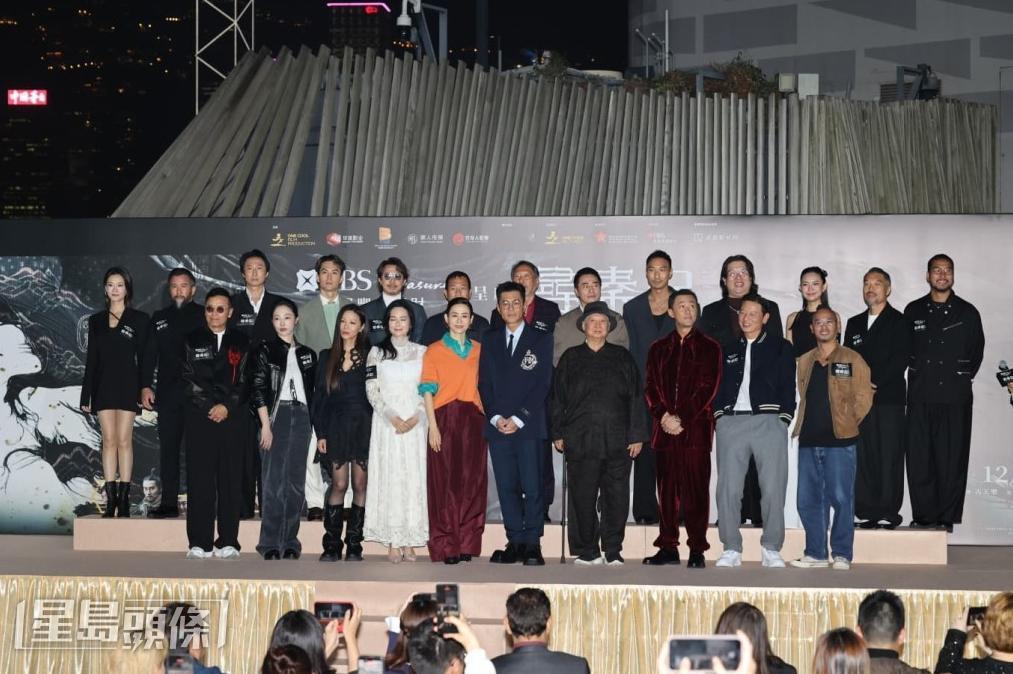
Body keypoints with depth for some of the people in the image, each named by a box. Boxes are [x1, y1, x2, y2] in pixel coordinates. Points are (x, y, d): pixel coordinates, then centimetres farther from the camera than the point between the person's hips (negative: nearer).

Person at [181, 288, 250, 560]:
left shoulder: (241, 343, 10)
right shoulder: (192, 341, 8)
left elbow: (245, 381, 4)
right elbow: (189, 381, 2)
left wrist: (227, 406, -8)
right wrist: (210, 407, -7)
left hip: (232, 417, 1)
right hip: (199, 417, 0)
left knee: (230, 478, -1)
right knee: (199, 478, -3)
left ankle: (228, 542, 3)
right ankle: (199, 542, -1)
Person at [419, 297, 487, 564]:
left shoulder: (479, 350, 12)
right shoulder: (434, 351, 3)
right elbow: (428, 391, 0)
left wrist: (487, 421, 3)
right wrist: (433, 426, -10)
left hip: (473, 420, 3)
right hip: (445, 420, -3)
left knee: (472, 482, 2)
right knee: (445, 482, -3)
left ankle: (467, 544, 8)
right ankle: (446, 546, 1)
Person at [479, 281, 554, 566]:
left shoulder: (541, 340, 5)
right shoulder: (490, 340, 16)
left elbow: (542, 384, -2)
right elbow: (484, 383, 11)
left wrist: (518, 419, -10)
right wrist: (496, 417, -4)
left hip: (529, 426, -3)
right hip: (498, 425, 3)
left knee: (532, 487, -6)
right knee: (507, 487, 2)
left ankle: (533, 543, -2)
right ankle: (515, 542, 6)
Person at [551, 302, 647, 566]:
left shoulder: (622, 358, 12)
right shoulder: (570, 358, 13)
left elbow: (635, 397, 9)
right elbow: (558, 398, 12)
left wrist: (637, 435, 2)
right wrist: (559, 433, 4)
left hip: (617, 442, 0)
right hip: (580, 441, 0)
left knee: (616, 498, -1)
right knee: (582, 498, -1)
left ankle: (613, 552, 7)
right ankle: (586, 552, 7)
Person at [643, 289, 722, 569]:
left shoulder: (709, 348, 5)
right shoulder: (659, 349, 16)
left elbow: (707, 388, -3)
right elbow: (650, 387, 9)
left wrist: (682, 418, -11)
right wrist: (663, 415, -8)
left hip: (696, 428, -3)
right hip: (665, 429, 3)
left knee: (696, 490, -5)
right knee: (667, 489, 4)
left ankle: (697, 549, -2)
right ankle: (668, 548, 9)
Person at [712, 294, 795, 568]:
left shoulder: (780, 347, 11)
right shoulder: (729, 350, 19)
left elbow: (788, 386, 5)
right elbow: (718, 385, 18)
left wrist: (783, 419, -4)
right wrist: (719, 413, 5)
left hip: (769, 422, -2)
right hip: (731, 422, 2)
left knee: (773, 489, -5)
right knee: (728, 488, -2)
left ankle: (771, 549, 3)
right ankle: (731, 549, 4)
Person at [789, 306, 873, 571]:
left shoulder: (852, 360, 2)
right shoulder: (804, 362, 16)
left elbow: (863, 399, 2)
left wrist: (847, 424, 3)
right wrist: (805, 425, 12)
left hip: (840, 440, -5)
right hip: (809, 440, 5)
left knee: (841, 498, -6)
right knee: (808, 499, 4)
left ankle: (842, 554, 2)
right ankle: (815, 553, 12)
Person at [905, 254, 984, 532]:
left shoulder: (967, 312, 6)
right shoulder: (913, 311, 10)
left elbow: (977, 350, 13)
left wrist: (964, 376, 7)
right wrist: (916, 373, 7)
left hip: (955, 397, -1)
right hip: (920, 396, 1)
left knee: (951, 459, -2)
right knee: (919, 459, -1)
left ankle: (946, 517, 3)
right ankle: (923, 515, 4)